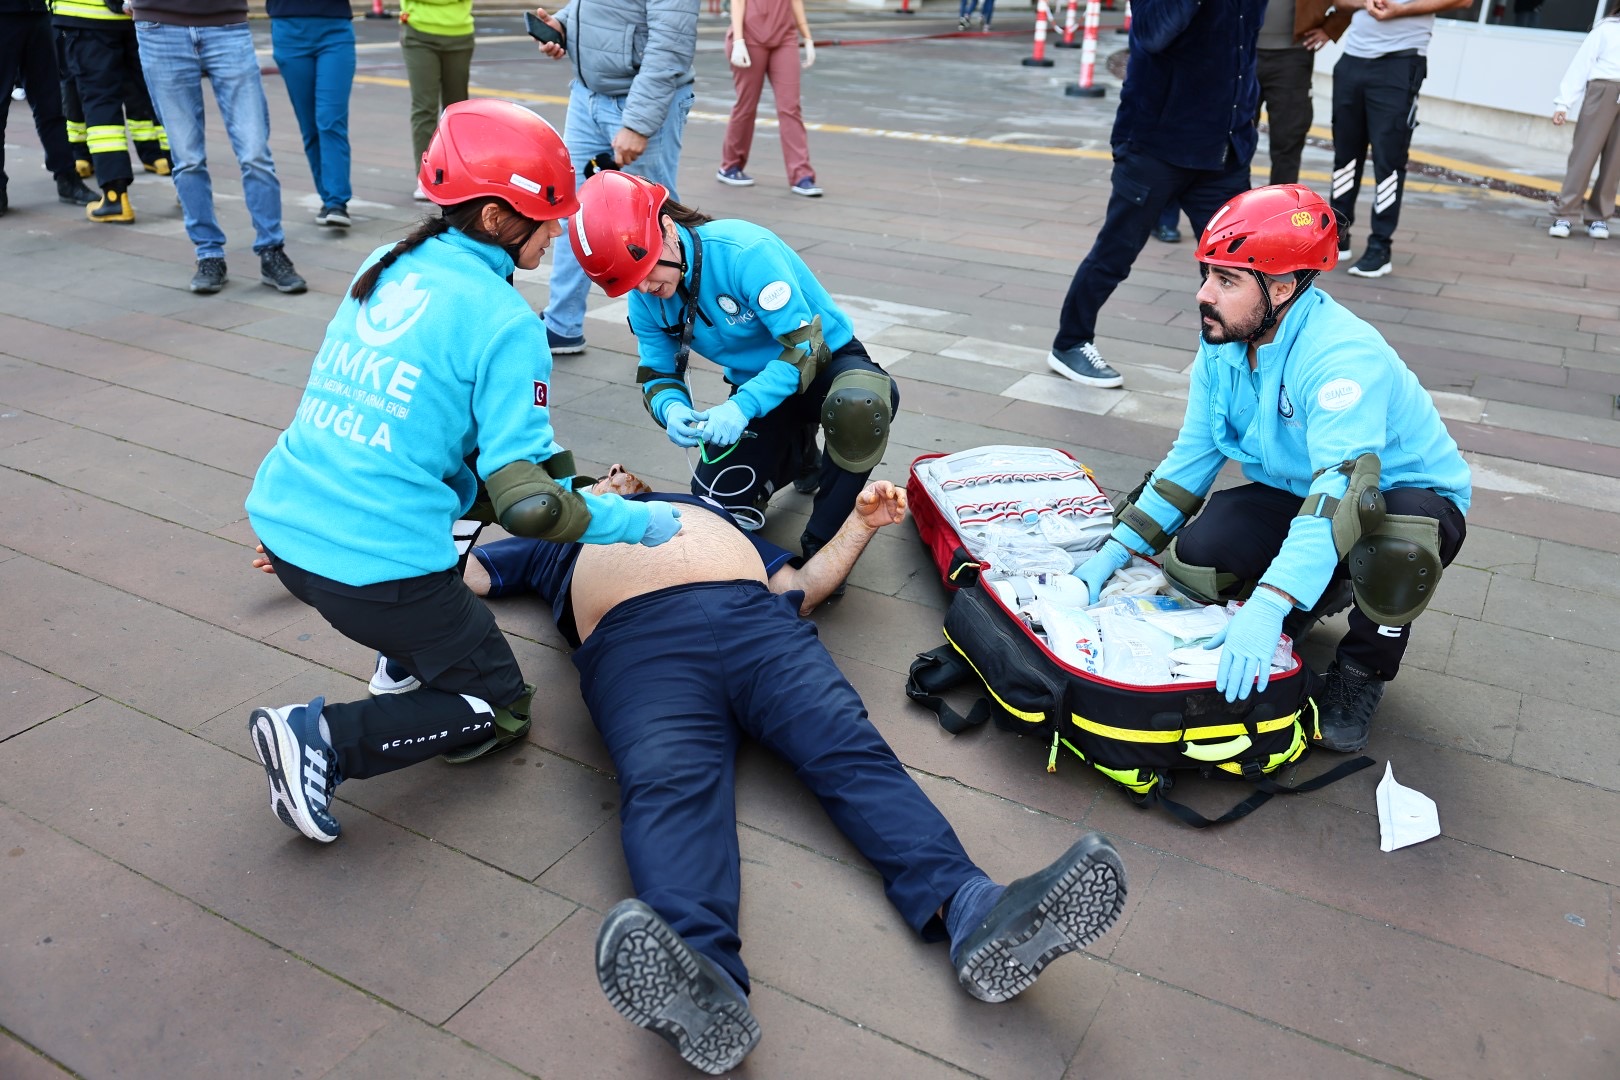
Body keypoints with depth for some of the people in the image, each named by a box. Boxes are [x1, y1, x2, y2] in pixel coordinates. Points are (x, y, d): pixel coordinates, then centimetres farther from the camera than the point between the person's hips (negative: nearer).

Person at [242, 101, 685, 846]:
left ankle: (403, 663, 29)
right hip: (376, 569, -7)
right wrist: (634, 520, -3)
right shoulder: (503, 321, -13)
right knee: (498, 711, 14)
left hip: (284, 526, 8)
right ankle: (324, 741, -5)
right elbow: (525, 503, -17)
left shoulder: (385, 269, 10)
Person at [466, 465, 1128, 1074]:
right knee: (666, 784, -33)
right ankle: (703, 986, -58)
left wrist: (859, 524, 26)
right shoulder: (557, 539, 40)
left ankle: (970, 911, -46)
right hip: (635, 637, -2)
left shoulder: (707, 511, 43)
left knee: (848, 748, -25)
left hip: (756, 616, 3)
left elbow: (800, 590, 33)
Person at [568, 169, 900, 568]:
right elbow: (658, 375, -2)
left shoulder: (743, 250, -30)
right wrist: (671, 408, -27)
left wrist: (743, 406, -41)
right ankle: (796, 454, 26)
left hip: (825, 360, -6)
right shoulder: (644, 299, -10)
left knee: (858, 406, -42)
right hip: (755, 383, 6)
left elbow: (806, 347, -30)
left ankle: (822, 544, -21)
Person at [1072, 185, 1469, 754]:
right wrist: (1112, 554, -11)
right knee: (1192, 560, -19)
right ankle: (1326, 590, 13)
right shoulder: (1222, 347, -8)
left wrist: (1268, 606, -54)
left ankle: (1364, 669, -7)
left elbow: (1344, 488, -44)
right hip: (1297, 491, 6)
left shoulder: (1343, 357, -33)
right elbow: (1190, 460, -2)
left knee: (1395, 545, -42)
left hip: (1411, 496, -6)